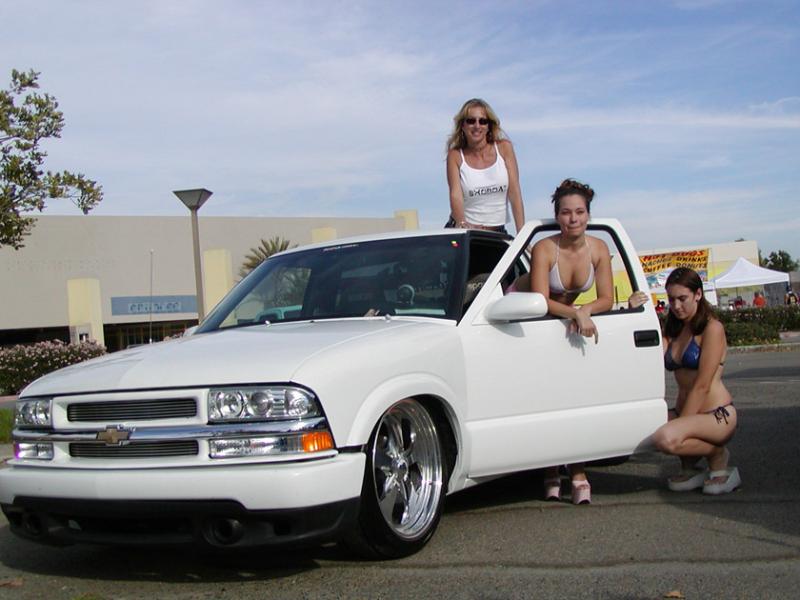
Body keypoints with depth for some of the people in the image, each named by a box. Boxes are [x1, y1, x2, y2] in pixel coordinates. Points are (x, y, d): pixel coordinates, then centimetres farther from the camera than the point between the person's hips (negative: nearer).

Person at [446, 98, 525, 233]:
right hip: (463, 232, -1)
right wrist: (461, 222, -29)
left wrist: (522, 234, -8)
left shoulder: (504, 148, 4)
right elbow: (455, 194, -10)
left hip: (498, 232, 1)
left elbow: (515, 193, 1)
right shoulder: (455, 155, 2)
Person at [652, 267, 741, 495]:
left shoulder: (712, 328, -8)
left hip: (717, 415, -7)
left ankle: (717, 455, -2)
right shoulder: (672, 330, 15)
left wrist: (679, 426, -17)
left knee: (666, 439, -34)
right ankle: (690, 467, 5)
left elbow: (702, 386, -14)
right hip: (684, 411, 7)